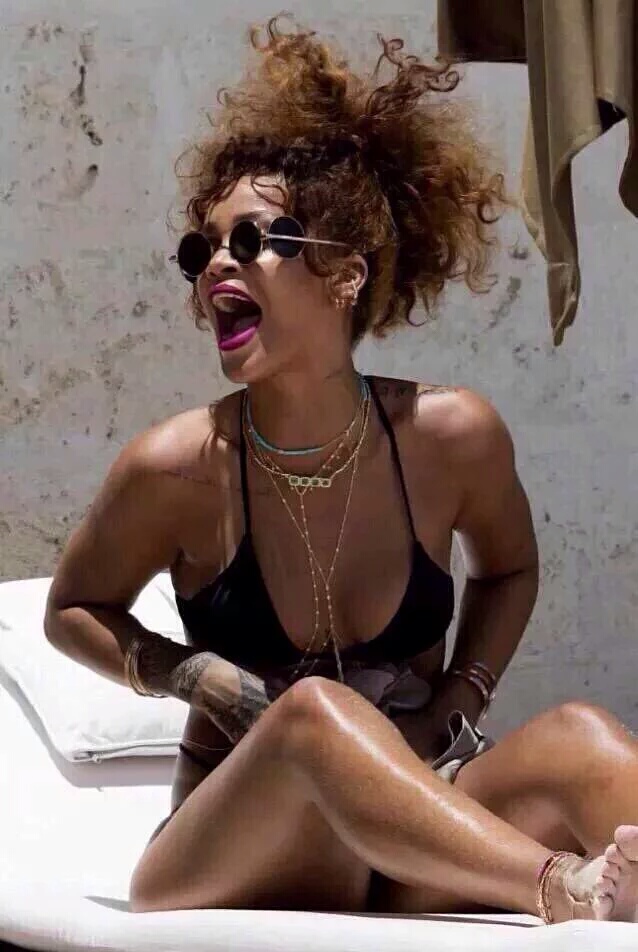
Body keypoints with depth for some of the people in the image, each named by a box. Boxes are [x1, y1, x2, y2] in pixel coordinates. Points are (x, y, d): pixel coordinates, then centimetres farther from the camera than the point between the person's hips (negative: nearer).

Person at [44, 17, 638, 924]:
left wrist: (456, 705, -1)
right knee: (316, 711, -35)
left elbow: (508, 570, 16)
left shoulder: (454, 436, -6)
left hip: (413, 860, 2)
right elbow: (72, 611, 8)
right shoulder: (180, 468, -10)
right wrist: (189, 674, -11)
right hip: (230, 867, -2)